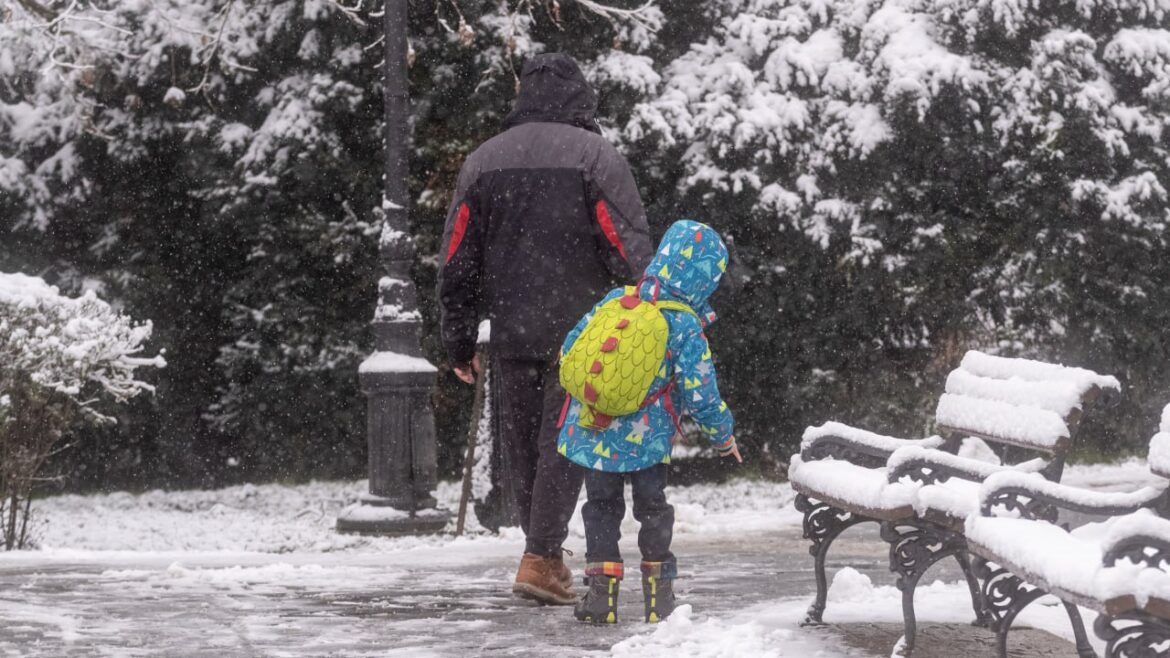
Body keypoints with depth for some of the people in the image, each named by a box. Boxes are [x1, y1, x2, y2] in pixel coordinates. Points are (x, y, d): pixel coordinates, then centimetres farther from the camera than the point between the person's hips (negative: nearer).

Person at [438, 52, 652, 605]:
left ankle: (547, 555, 22)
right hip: (579, 332, -4)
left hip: (511, 333, 4)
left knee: (521, 445, 13)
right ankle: (540, 559, -9)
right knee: (564, 442, -1)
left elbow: (456, 261, 9)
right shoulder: (595, 155, -4)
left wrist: (459, 343, 15)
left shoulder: (483, 160, 9)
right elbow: (630, 250, -9)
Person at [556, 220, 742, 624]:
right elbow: (700, 397, -12)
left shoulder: (615, 300, 0)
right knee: (652, 508, 13)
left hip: (591, 434, 3)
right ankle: (658, 597, 14)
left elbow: (569, 351, 7)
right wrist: (724, 436, 4)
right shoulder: (686, 329, -13)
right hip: (645, 441, -3)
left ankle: (601, 592, 10)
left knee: (602, 505, 15)